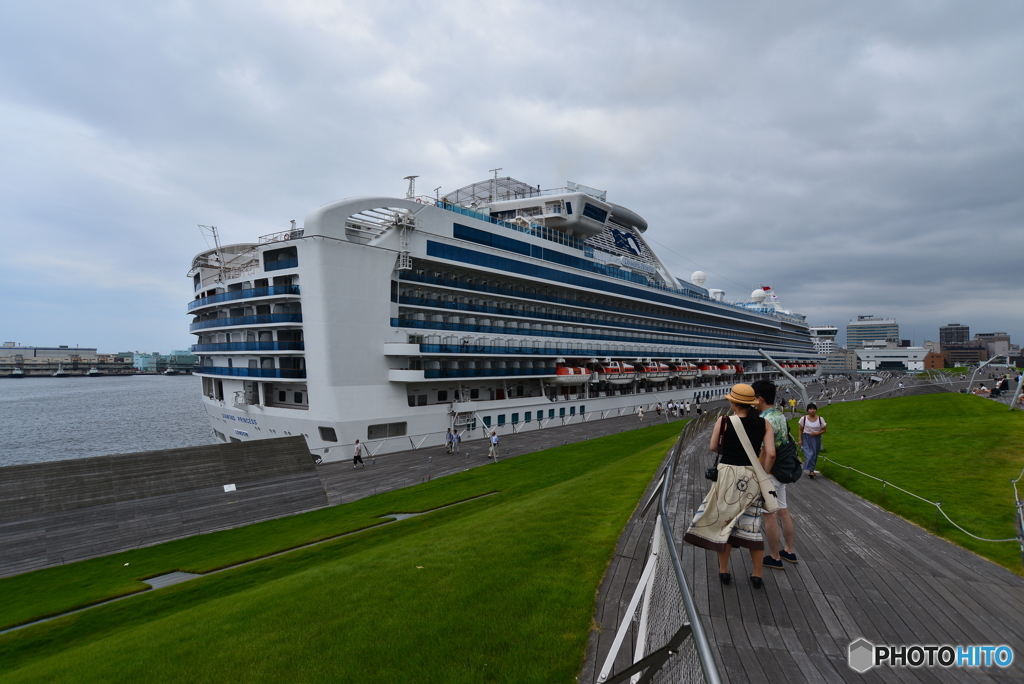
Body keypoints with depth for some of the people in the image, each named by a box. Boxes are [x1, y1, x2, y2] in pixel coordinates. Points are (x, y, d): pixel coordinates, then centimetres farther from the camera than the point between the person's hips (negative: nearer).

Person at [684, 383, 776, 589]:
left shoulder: (724, 422, -9)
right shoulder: (764, 423, -3)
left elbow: (713, 447, 1)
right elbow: (770, 454, -8)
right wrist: (763, 477, 3)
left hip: (727, 474, -2)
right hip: (752, 476, 3)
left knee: (724, 521, 12)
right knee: (751, 525, 14)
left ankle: (724, 571, 21)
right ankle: (757, 575, 22)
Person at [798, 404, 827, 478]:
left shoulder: (820, 419, -4)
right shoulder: (803, 418, -6)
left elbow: (824, 429, 4)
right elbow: (801, 430, 1)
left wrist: (817, 433, -13)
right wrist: (800, 440, -4)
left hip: (816, 439, 2)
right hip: (806, 438, -2)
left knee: (814, 455, 7)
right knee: (809, 454, -13)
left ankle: (811, 470, 19)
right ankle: (811, 471, -11)